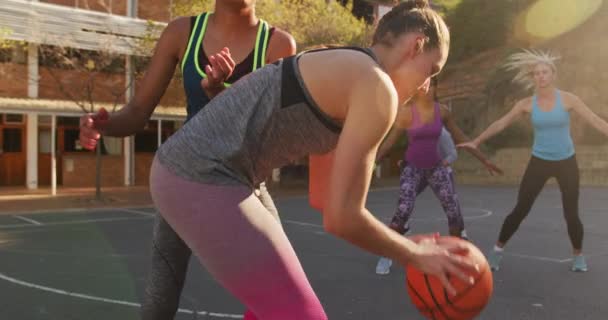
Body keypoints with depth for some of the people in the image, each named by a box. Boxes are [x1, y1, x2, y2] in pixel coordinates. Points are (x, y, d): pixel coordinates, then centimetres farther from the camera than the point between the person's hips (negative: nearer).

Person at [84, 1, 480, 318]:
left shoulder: (338, 77, 19)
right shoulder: (378, 88, -11)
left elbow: (326, 200, 24)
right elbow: (341, 217, -12)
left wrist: (405, 245, 25)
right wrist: (415, 255, 4)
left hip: (188, 171, 10)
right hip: (204, 181, -10)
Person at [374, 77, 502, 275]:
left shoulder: (442, 111, -2)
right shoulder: (407, 111, -12)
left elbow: (460, 137, 8)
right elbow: (391, 140, -8)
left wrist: (483, 160, 11)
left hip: (436, 168, 3)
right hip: (413, 169, -3)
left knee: (454, 211, -4)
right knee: (403, 211, -20)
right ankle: (386, 256, -3)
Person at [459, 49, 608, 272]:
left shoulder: (568, 99, -7)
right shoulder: (527, 104, -4)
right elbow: (500, 124, 2)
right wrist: (477, 142, 2)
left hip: (566, 162, 0)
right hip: (539, 162, 0)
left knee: (571, 213, 0)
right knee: (520, 210, -2)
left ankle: (578, 255, 24)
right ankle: (498, 249, 11)